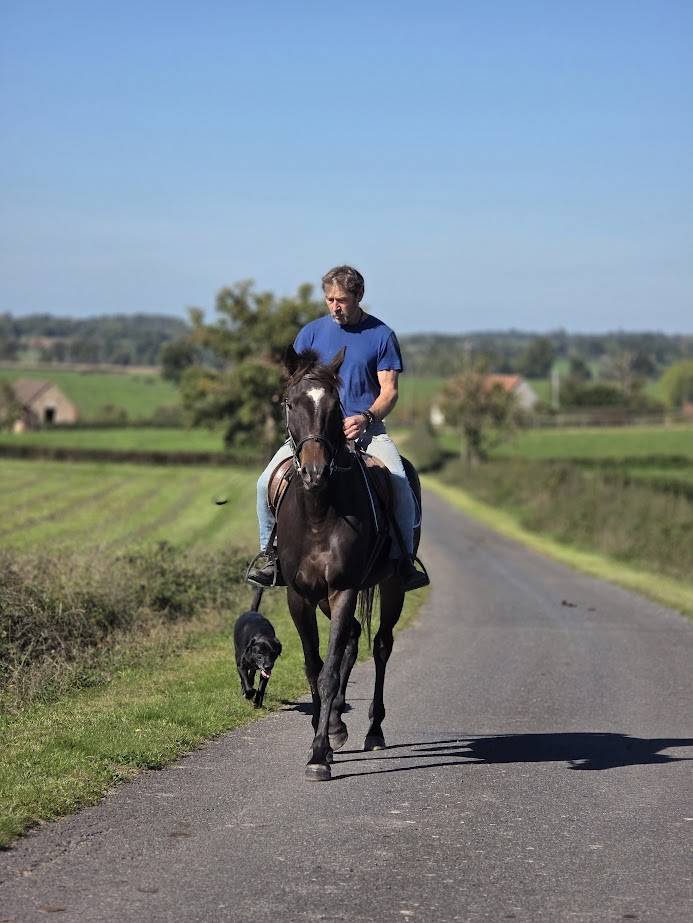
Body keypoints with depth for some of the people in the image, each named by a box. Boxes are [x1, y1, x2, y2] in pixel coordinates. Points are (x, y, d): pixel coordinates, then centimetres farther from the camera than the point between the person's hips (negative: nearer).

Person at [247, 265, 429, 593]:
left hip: (366, 428, -2)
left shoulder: (381, 335, 4)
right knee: (268, 482, -18)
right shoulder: (312, 332, 10)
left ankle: (404, 561, -14)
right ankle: (272, 557, -4)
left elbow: (389, 390, 1)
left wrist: (365, 418, -19)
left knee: (399, 484, -28)